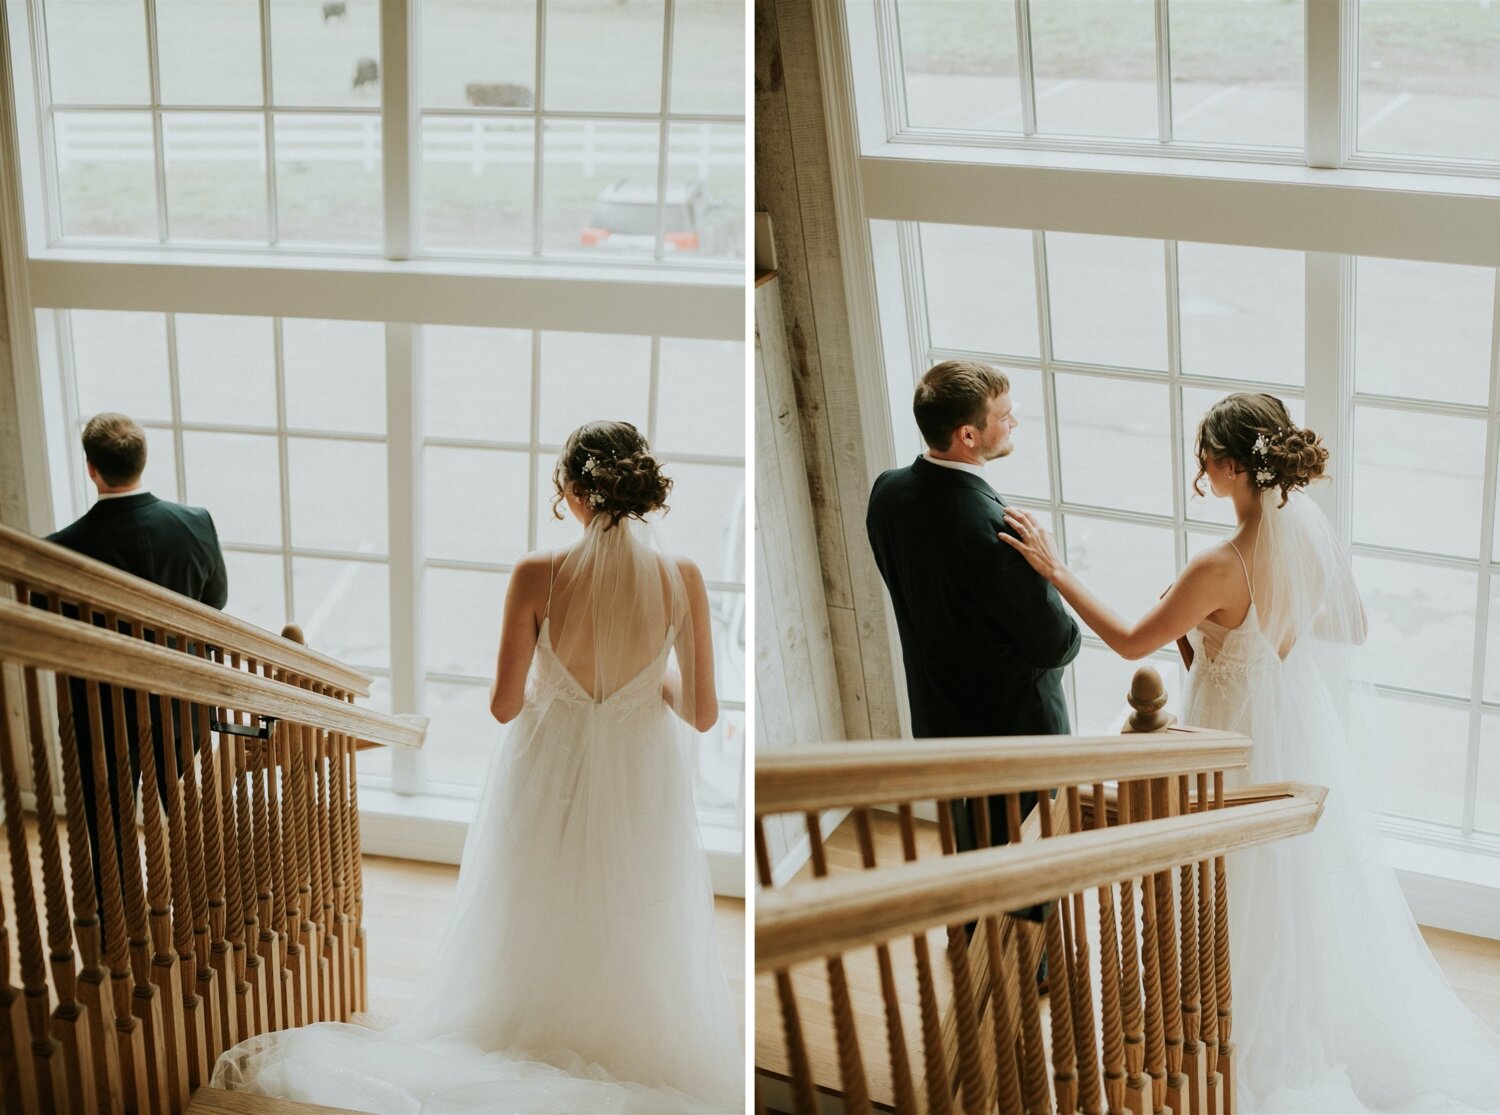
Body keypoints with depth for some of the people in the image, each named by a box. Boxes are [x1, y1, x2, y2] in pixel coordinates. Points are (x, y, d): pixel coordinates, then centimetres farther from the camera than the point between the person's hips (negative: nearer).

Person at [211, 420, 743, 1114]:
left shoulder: (535, 575, -18)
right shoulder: (682, 578, -16)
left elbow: (504, 705, -13)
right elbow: (701, 713, -11)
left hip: (548, 783, 1)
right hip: (640, 790, 0)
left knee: (531, 944, 20)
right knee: (635, 951, 19)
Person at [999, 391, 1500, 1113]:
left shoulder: (1222, 569, -34)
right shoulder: (1312, 528, -13)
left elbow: (1131, 641, -23)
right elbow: (1352, 627, 2)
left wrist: (1054, 570, -18)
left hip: (1245, 736, -7)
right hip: (1304, 724, 7)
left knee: (1252, 890, 17)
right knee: (1310, 875, 27)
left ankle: (1270, 1039, 39)